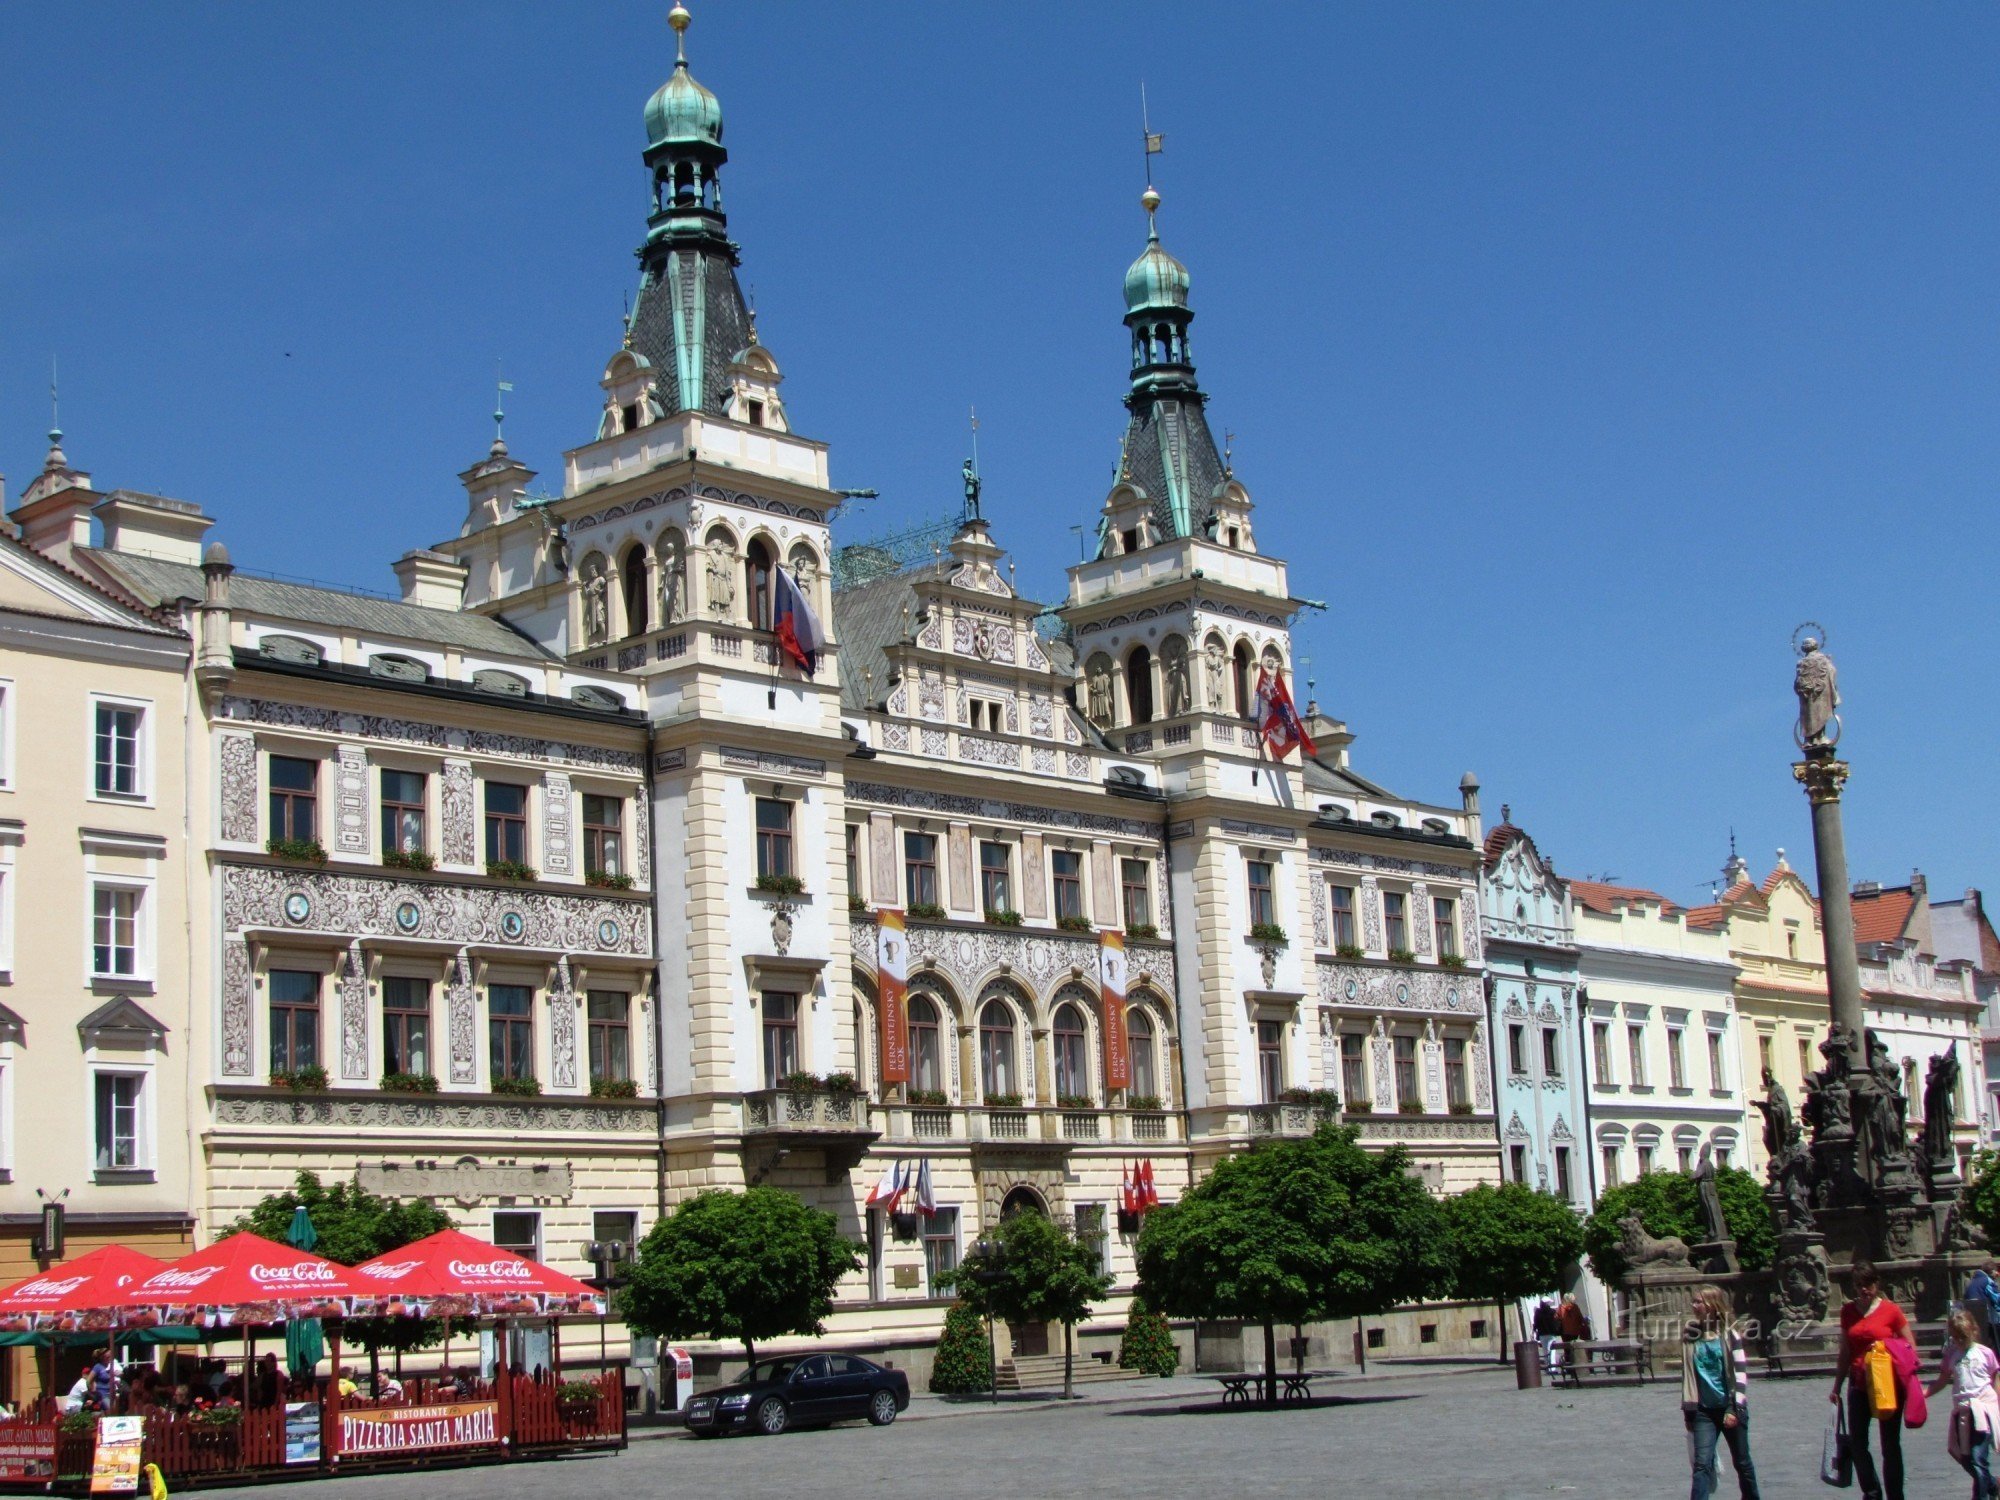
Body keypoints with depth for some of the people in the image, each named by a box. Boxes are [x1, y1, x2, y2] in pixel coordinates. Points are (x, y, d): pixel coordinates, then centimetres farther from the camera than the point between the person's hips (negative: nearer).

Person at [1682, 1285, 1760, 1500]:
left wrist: (1734, 1409, -14)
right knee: (1702, 1464, -9)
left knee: (1742, 1462, 12)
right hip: (1704, 1410, 2)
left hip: (1729, 1409, -2)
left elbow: (1741, 1374, -7)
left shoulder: (1729, 1334, -5)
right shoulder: (1690, 1335, 3)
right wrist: (1687, 1410, 11)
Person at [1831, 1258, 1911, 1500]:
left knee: (1890, 1446, 4)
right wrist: (1837, 1387, 14)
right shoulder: (1848, 1312, 5)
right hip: (1859, 1386, 4)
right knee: (1857, 1443, 4)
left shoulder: (1891, 1310, -7)